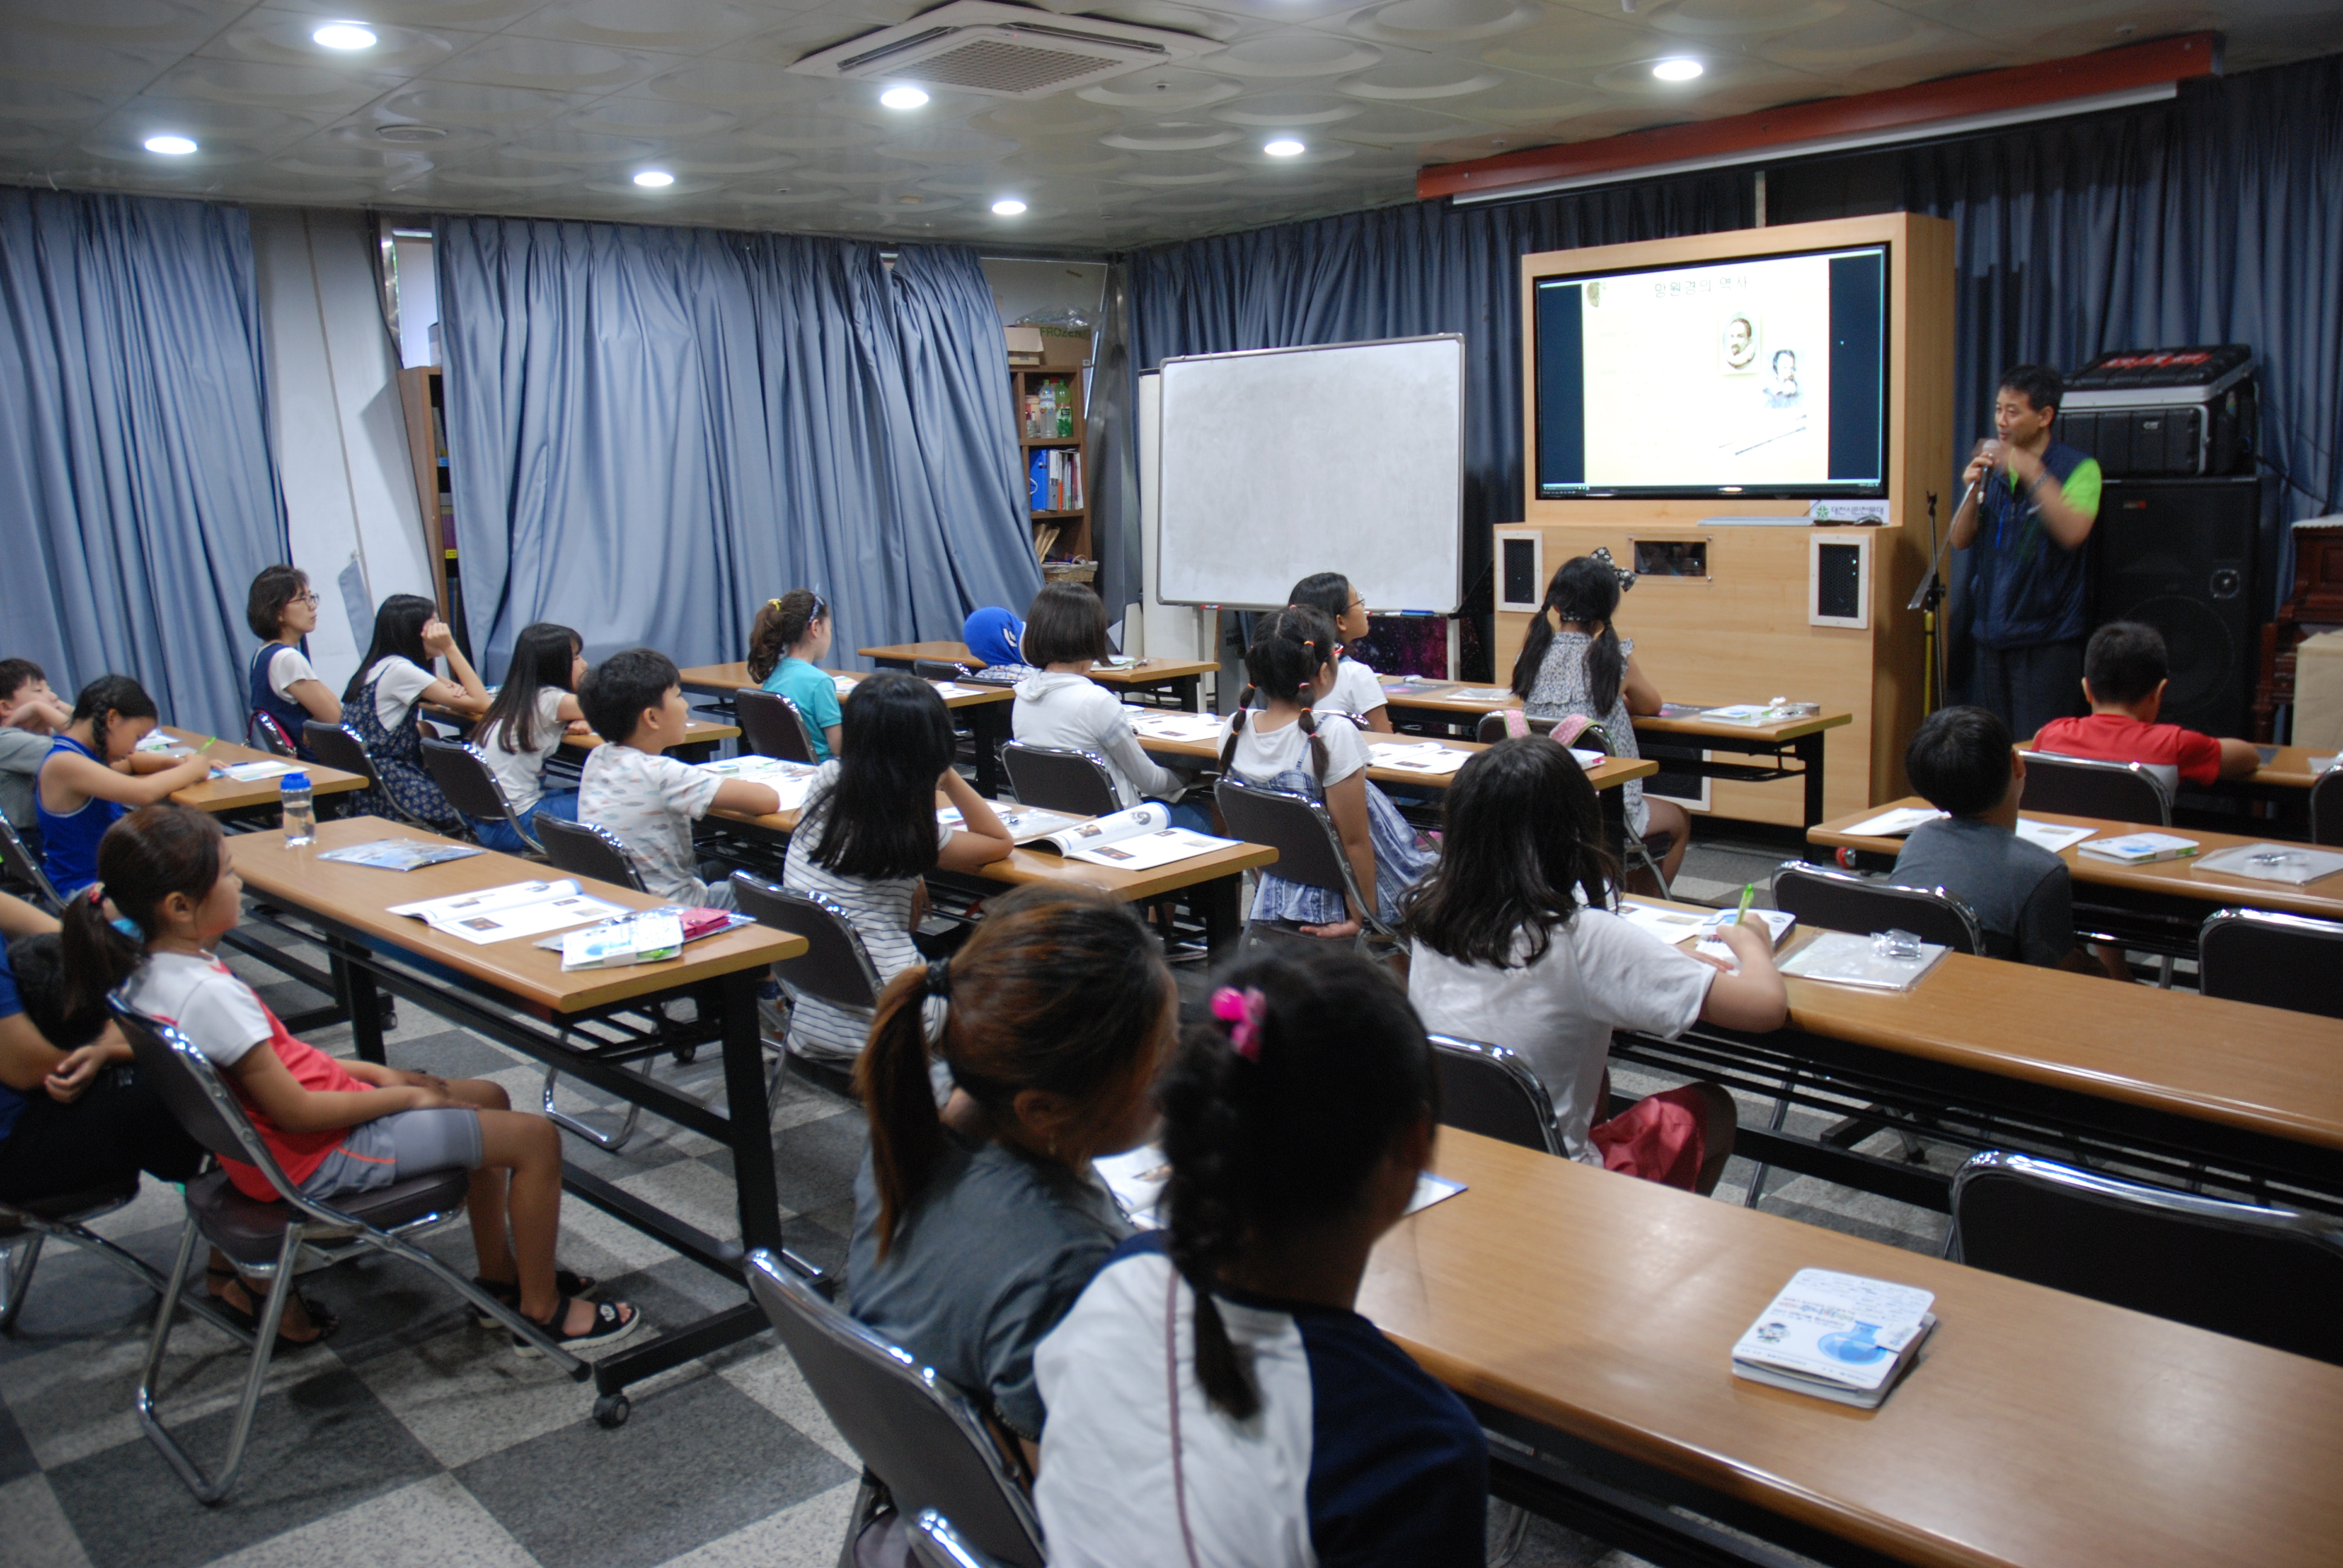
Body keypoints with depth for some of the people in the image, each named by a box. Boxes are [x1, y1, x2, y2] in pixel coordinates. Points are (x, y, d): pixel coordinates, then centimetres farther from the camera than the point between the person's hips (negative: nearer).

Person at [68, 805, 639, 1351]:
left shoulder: (148, 969, 1)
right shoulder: (211, 995, -30)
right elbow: (294, 1111, -26)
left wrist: (371, 1072, 5)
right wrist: (403, 1097, -13)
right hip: (317, 1157, -10)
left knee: (487, 1097, 22)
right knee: (536, 1136, -8)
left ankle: (500, 1274, 32)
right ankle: (542, 1312, 8)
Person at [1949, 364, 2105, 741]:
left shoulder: (2078, 468, -5)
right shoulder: (1993, 467, 11)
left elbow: (2074, 532, -22)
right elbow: (1961, 540, 8)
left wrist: (2032, 473, -24)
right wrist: (1972, 492, -8)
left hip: (2047, 638, -5)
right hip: (1992, 633, 6)